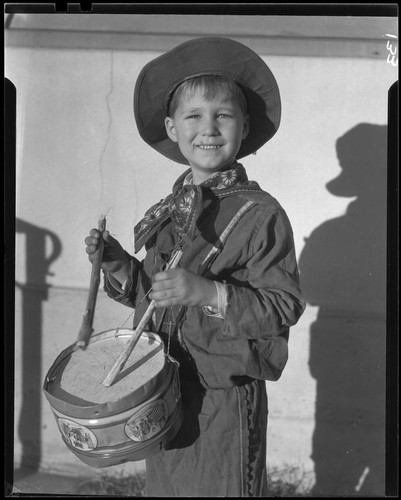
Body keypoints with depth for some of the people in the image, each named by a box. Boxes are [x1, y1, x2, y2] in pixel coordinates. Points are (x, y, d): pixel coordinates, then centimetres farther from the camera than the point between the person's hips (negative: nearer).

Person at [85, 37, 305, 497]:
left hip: (225, 398, -6)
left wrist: (209, 293, -29)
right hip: (162, 390, 6)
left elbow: (283, 306, -18)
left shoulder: (260, 213, -14)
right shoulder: (167, 212, 6)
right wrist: (118, 264, -2)